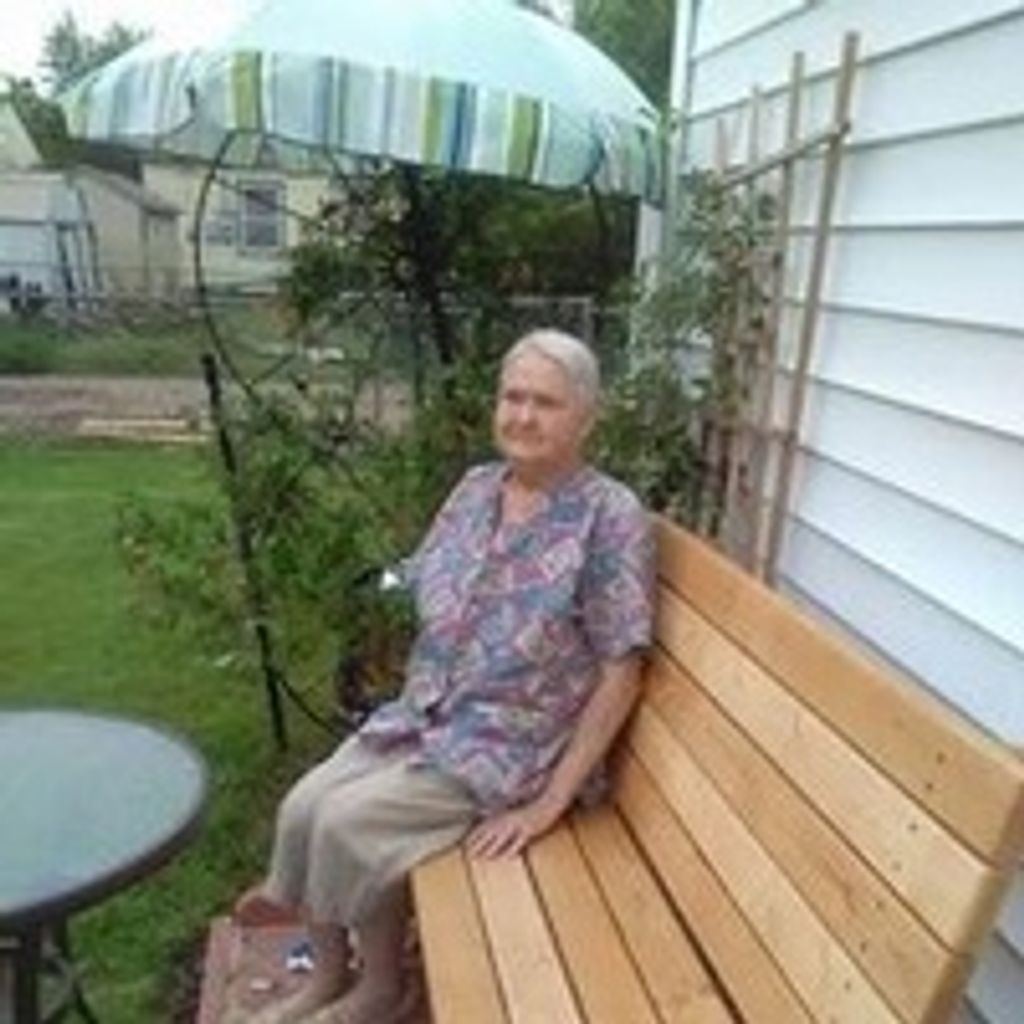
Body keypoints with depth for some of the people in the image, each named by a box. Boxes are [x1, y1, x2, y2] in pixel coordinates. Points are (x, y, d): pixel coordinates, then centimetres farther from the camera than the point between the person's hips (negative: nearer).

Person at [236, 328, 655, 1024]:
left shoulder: (611, 516, -17)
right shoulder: (476, 488, 3)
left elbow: (621, 672, -18)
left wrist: (552, 800, -19)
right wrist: (411, 709, 6)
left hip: (514, 747, -6)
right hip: (424, 719, 6)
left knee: (350, 823, -17)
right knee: (303, 807, -7)